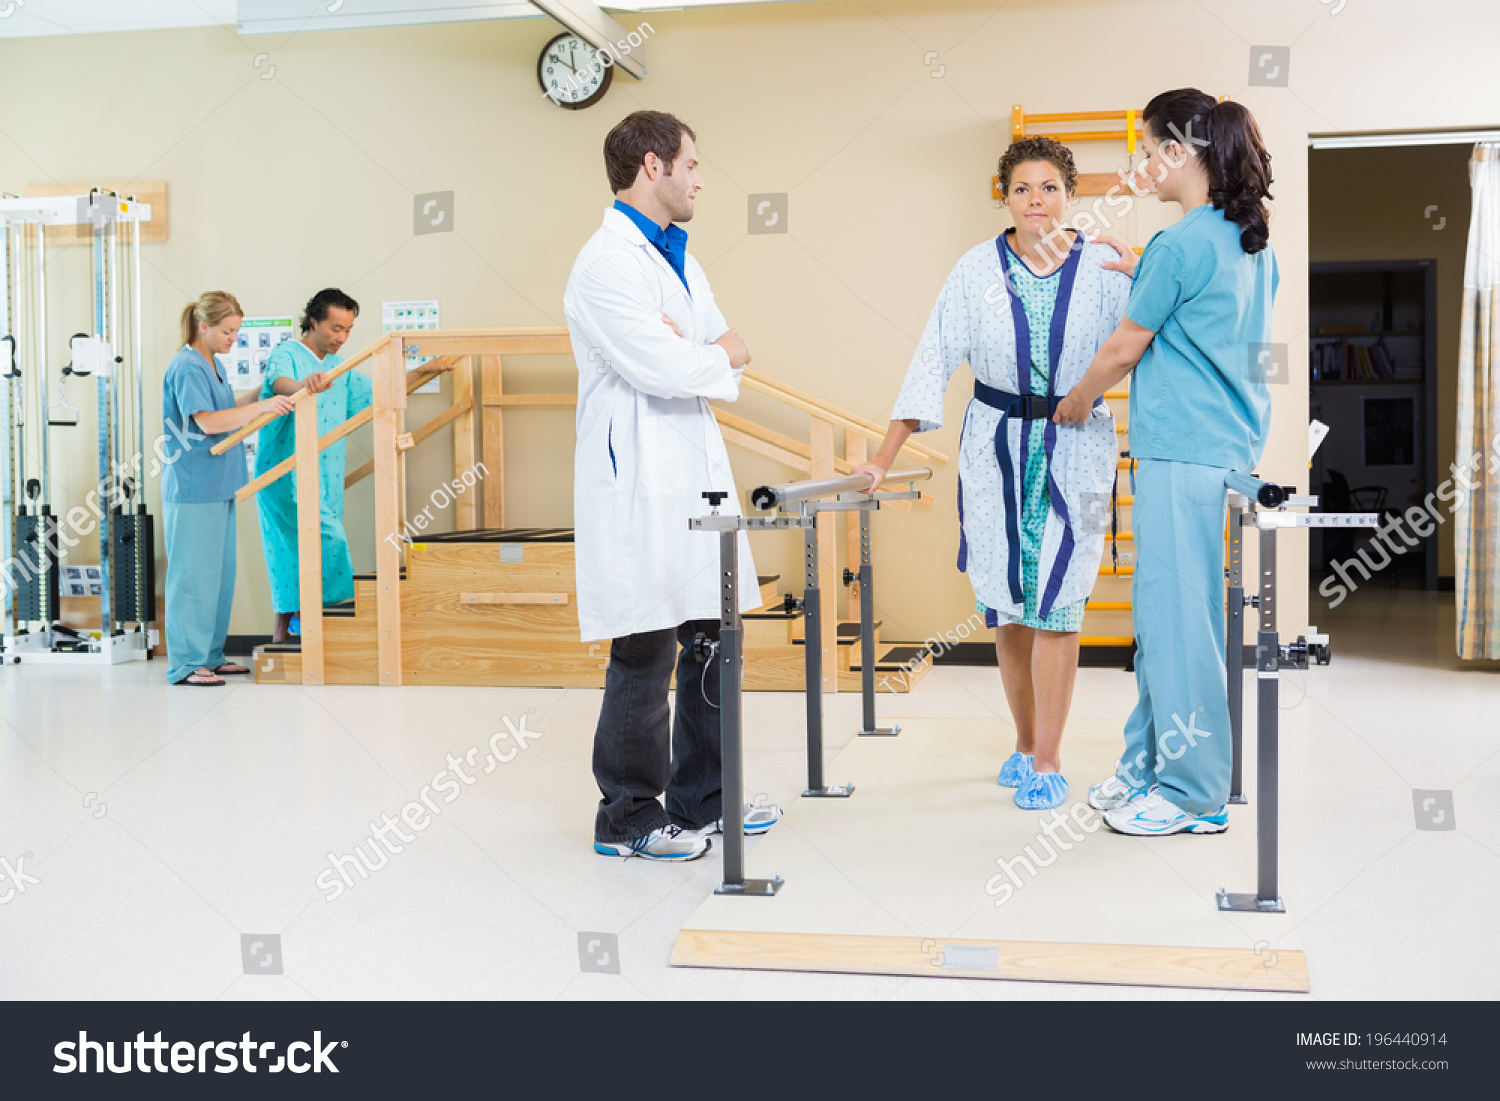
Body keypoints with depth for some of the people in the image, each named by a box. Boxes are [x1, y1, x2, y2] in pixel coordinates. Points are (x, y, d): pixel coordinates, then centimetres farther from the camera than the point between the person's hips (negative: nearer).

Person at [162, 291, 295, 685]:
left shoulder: (214, 365, 15)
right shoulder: (186, 367, -15)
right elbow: (208, 421, -23)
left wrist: (266, 390, 23)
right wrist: (262, 405, -24)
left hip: (217, 486, 10)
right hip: (193, 487, -10)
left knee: (219, 571, 13)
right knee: (194, 572, -5)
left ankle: (210, 656, 21)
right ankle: (185, 663, 1)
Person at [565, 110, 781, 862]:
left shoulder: (679, 258, 19)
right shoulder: (607, 262, -11)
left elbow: (728, 353, 14)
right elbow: (662, 369, -21)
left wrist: (689, 349, -8)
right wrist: (718, 355, -1)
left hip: (696, 475, 9)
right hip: (641, 487, -9)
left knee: (712, 644, 13)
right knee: (646, 655, -3)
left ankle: (701, 801, 25)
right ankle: (628, 819, 9)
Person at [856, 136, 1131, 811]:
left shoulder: (1106, 266, -1)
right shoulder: (978, 269, 1)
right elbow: (934, 361, -1)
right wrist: (886, 456, -4)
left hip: (1075, 450, -1)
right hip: (996, 446, 2)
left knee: (1056, 603, -6)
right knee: (1006, 603, 6)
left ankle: (1048, 763, 2)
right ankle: (1024, 742, 23)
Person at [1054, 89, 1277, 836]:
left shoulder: (1179, 245, -14)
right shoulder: (1253, 241, 13)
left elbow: (1124, 349, -6)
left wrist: (1073, 405, 10)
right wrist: (1143, 276, 21)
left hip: (1184, 453, -9)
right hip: (1235, 445, 9)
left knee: (1175, 614, -2)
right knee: (1165, 610, 15)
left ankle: (1191, 794, 7)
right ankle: (1148, 767, 24)